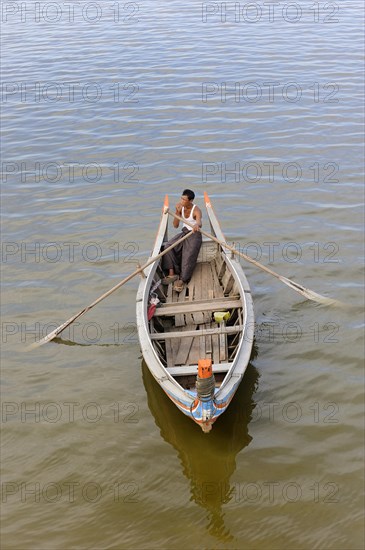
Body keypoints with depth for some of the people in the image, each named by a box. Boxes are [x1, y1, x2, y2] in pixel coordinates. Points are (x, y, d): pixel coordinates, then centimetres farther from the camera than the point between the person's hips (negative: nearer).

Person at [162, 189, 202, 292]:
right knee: (168, 246, -18)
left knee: (189, 255, -28)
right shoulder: (181, 208, 0)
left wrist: (197, 225, -66)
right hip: (184, 233, 6)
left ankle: (182, 280, -28)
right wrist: (177, 212, -15)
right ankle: (172, 274, -19)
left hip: (194, 234, -6)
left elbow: (199, 222, -40)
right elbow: (175, 225, -1)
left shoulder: (196, 210, -17)